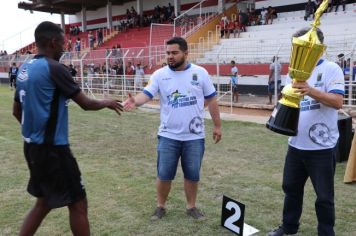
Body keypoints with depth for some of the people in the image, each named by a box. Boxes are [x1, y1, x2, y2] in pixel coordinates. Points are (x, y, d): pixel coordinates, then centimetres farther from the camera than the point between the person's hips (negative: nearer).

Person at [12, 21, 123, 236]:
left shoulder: (25, 69, 10)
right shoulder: (54, 68, -16)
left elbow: (16, 111, 19)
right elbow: (86, 104, -11)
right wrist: (107, 103, 8)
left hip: (33, 146, 9)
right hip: (52, 148, -9)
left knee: (44, 202, 22)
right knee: (78, 204, 3)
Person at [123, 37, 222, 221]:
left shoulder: (200, 73, -3)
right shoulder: (160, 74, -4)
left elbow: (211, 100, 4)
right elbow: (147, 94, -17)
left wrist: (217, 125, 6)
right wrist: (135, 101, -40)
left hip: (194, 136, 0)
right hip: (168, 136, 0)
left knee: (192, 175, 12)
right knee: (164, 175, 7)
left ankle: (191, 207, 32)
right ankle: (160, 206, 29)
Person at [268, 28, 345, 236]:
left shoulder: (331, 69, -9)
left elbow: (338, 102, -21)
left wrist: (311, 91, -34)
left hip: (322, 147, -6)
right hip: (297, 144, 6)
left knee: (324, 196, 7)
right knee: (291, 187, 18)